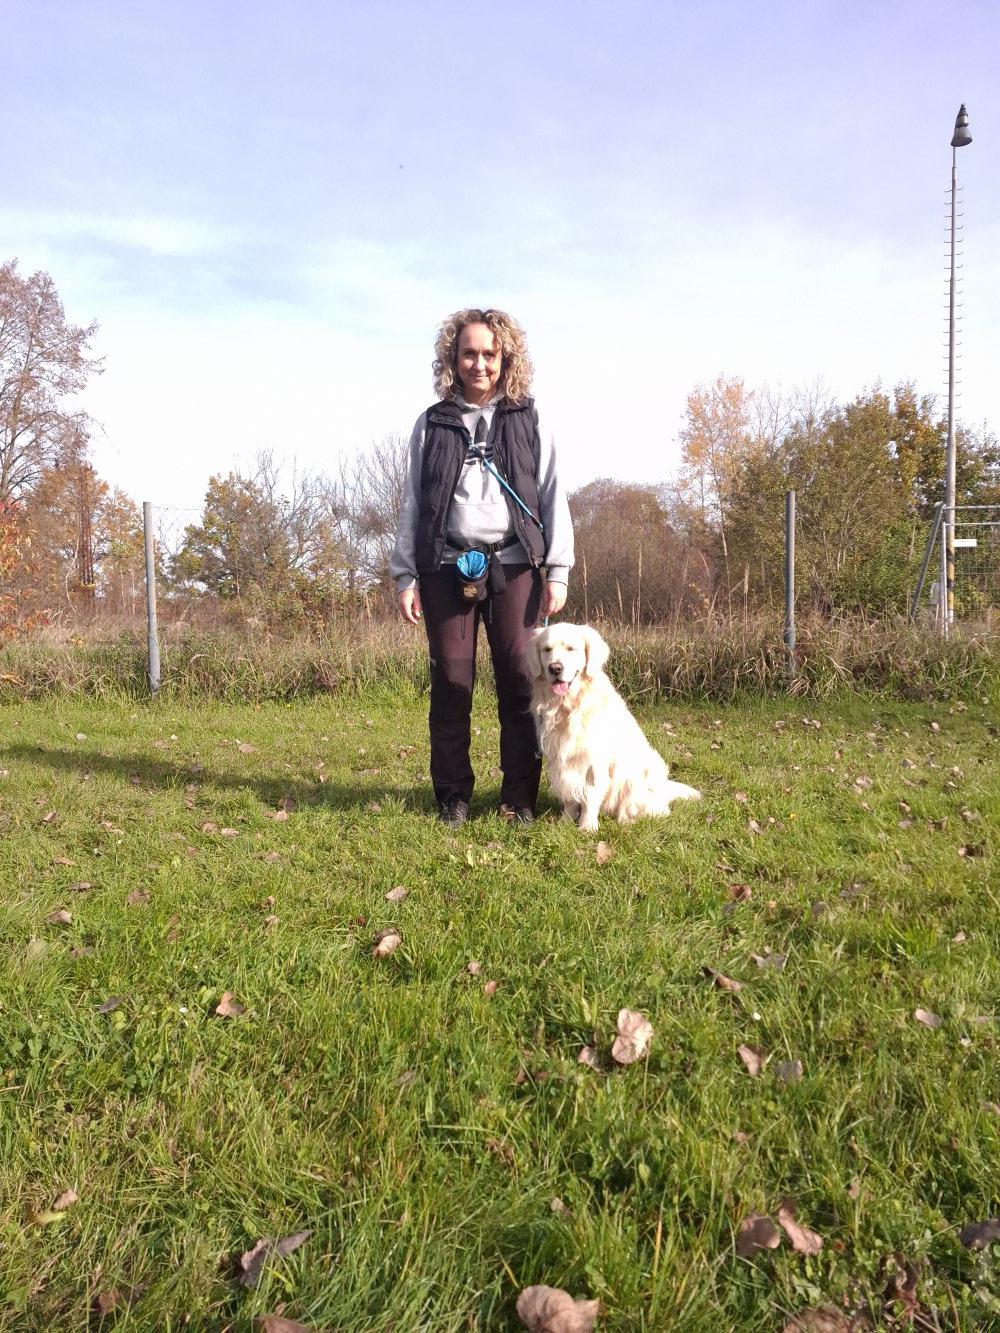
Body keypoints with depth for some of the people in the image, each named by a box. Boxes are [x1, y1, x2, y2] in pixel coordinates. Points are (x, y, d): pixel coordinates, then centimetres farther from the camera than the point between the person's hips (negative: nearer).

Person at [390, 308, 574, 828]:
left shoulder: (528, 422, 11)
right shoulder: (432, 424, 13)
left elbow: (553, 497, 8)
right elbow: (412, 502, 11)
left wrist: (558, 571, -1)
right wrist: (404, 575, 3)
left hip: (513, 565, 0)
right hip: (446, 567, 1)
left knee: (519, 680, -3)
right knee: (451, 682, 1)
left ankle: (520, 797, 7)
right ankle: (453, 796, 11)